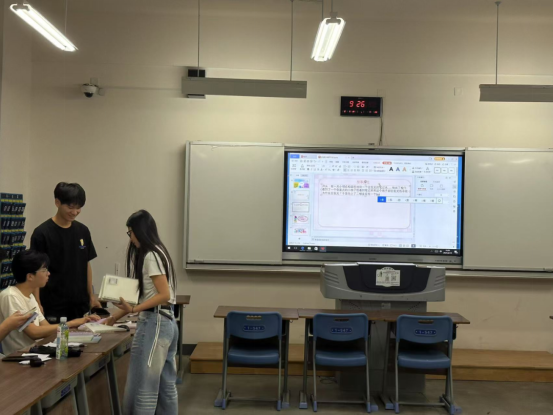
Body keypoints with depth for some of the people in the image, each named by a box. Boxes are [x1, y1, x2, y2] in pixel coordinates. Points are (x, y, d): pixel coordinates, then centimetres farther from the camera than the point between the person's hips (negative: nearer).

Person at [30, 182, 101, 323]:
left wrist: (91, 296, 11)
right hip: (53, 307, -5)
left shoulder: (83, 231, 6)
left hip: (80, 304, 5)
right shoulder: (42, 233, -9)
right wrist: (38, 304, -15)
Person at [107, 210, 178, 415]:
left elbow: (164, 295, -19)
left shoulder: (150, 256, -13)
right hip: (166, 322, 10)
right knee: (166, 384, 12)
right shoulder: (157, 252, 15)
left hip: (155, 323, -10)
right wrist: (115, 317, 16)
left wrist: (133, 310, -25)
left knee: (143, 385, -4)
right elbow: (142, 294, 16)